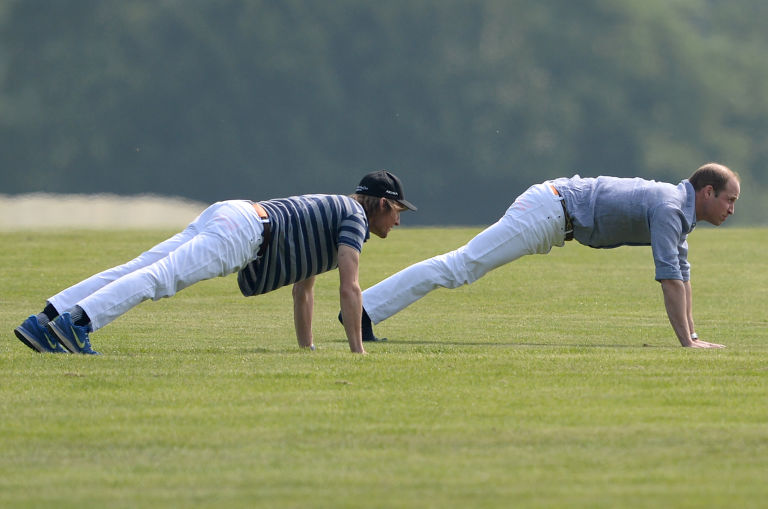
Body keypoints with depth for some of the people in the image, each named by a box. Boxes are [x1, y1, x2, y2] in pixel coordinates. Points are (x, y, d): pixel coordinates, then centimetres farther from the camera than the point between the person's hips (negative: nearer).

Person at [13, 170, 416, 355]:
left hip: (222, 217, 8)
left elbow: (303, 287, 39)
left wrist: (307, 348, 38)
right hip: (242, 230, -8)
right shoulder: (354, 217, 6)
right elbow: (349, 287, -5)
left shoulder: (327, 210, 34)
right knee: (162, 277, -24)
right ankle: (76, 321, -43)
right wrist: (357, 350, -2)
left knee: (137, 270, -6)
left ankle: (45, 321, -19)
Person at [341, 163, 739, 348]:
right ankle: (364, 309, -18)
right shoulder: (670, 208, -17)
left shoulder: (680, 207, 13)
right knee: (459, 267, -13)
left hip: (556, 218, 9)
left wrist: (692, 335, 19)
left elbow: (680, 270, 21)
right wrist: (685, 342, -23)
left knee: (463, 264, 7)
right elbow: (669, 276, -24)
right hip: (547, 212, -9)